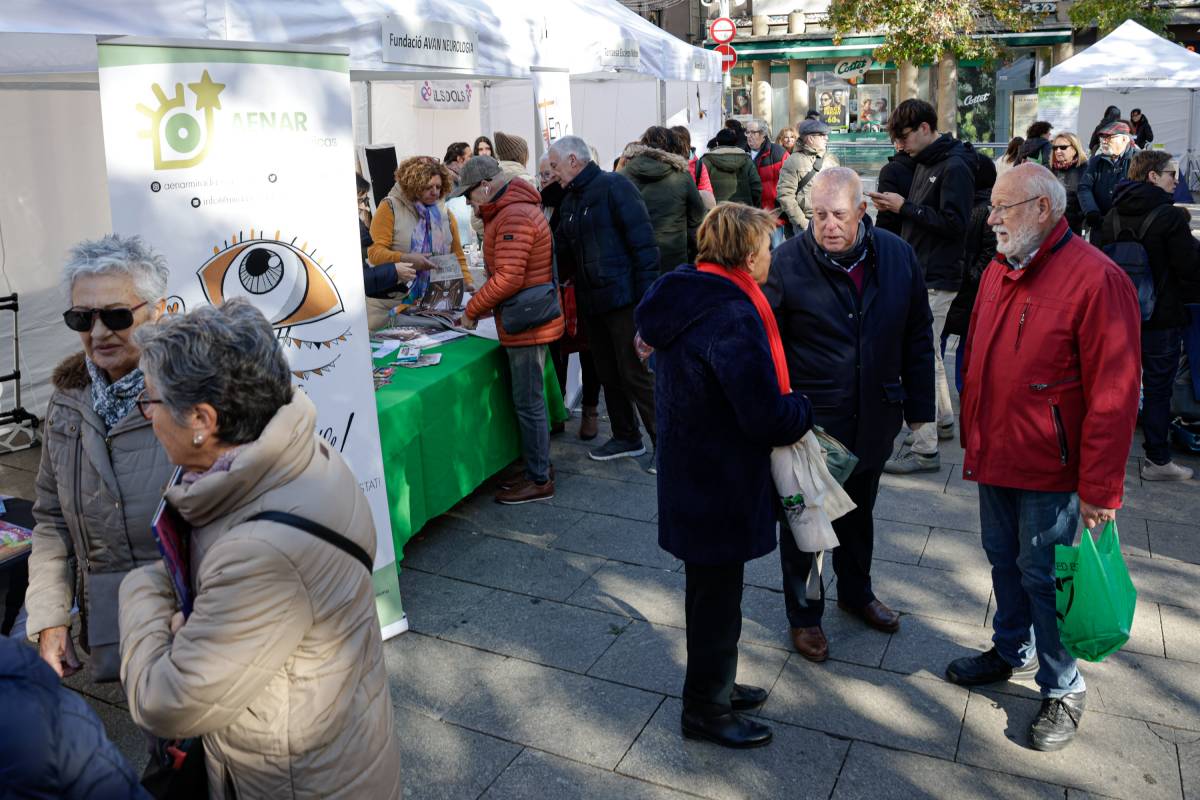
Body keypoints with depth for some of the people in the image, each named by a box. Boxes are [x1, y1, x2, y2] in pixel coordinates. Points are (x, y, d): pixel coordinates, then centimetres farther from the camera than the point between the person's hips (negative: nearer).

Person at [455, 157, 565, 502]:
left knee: (529, 403, -2)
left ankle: (539, 480, 8)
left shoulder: (514, 217, -18)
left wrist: (472, 310, -13)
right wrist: (484, 304, 11)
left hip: (527, 325, -10)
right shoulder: (517, 209, 16)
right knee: (530, 399, 16)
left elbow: (508, 278, -24)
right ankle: (537, 467, 27)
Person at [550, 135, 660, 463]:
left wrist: (647, 294, -20)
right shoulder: (569, 202, 15)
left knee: (637, 375, -5)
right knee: (608, 374, 15)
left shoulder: (613, 186, -10)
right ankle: (627, 438, 29)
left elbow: (643, 241, -16)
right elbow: (562, 252, 17)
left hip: (624, 298, -8)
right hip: (591, 301, 8)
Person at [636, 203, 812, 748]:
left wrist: (785, 408, 6)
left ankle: (714, 685, 44)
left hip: (690, 472, 9)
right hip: (720, 484, -9)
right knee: (717, 597, 9)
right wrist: (803, 409, -7)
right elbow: (769, 418, -27)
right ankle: (705, 712, 28)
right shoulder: (732, 319, -28)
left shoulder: (686, 298, 3)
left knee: (711, 587, 24)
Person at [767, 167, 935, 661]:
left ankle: (856, 592, 47)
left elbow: (917, 337, 4)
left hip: (874, 414, 4)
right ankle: (803, 613, 31)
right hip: (810, 417, -3)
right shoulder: (787, 262, -15)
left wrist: (919, 407, 4)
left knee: (859, 512, 23)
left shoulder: (897, 255, -4)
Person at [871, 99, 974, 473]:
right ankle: (943, 420, 36)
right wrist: (895, 205, 5)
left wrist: (905, 206, -19)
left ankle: (925, 449, -6)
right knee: (929, 352, 20)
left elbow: (954, 223, -22)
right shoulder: (925, 163, 14)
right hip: (921, 272, 10)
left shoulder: (955, 167, -15)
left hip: (937, 278, -10)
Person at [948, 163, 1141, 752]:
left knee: (1042, 574, 5)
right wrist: (974, 437, 13)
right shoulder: (998, 271, 6)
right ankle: (1012, 652, 43)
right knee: (1003, 559, 21)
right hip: (995, 457, 7)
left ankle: (1063, 691, 26)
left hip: (1051, 468, -7)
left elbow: (1113, 394, -19)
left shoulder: (1096, 279, -18)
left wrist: (1099, 489, -18)